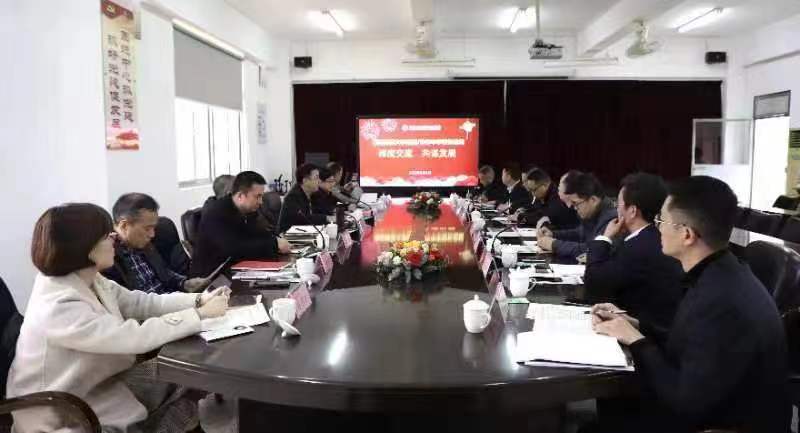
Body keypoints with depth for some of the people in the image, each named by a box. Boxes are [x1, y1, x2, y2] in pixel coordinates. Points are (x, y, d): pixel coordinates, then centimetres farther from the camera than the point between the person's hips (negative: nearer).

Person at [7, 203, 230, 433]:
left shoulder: (89, 281, -3)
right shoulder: (60, 307, -31)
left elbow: (141, 303, 1)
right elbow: (136, 337, -33)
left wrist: (199, 300, -10)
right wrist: (201, 313, -26)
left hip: (96, 383, 8)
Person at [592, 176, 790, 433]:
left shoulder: (723, 303, -29)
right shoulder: (716, 275, -1)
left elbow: (686, 402, -24)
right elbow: (684, 345, 8)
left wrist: (636, 341, -16)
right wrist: (634, 325, -2)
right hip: (710, 409, 7)